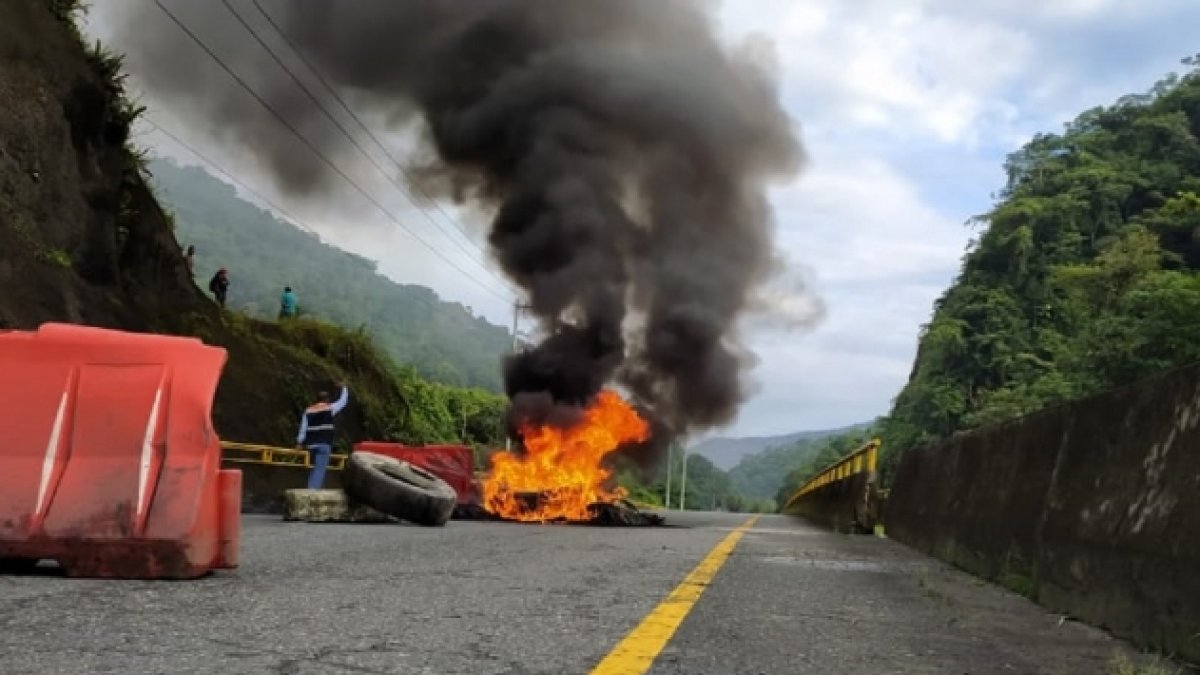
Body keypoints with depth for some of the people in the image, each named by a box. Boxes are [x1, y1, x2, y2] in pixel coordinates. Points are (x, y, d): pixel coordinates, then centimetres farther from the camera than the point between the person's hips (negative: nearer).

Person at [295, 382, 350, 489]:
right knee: (320, 470, -8)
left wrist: (300, 443, 14)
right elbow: (343, 401, 10)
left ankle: (311, 490, 19)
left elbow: (303, 428, 9)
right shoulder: (330, 408, -4)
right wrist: (344, 388, 24)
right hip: (324, 444, -6)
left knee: (316, 468, 20)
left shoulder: (308, 410, 8)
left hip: (312, 444, 6)